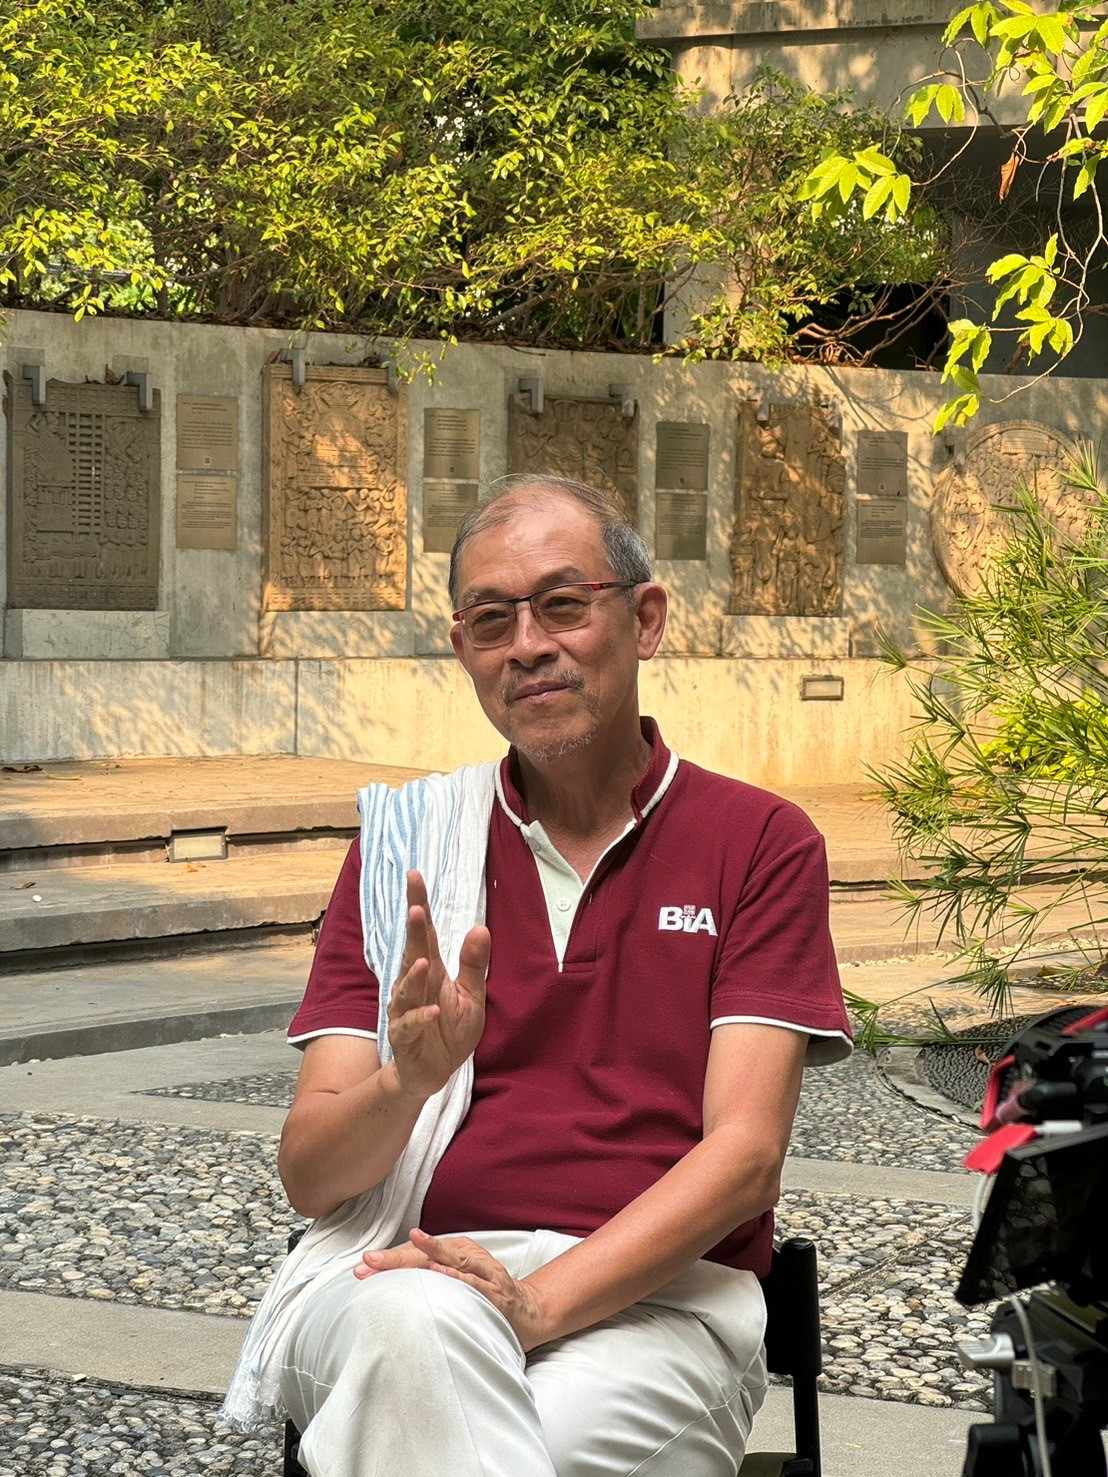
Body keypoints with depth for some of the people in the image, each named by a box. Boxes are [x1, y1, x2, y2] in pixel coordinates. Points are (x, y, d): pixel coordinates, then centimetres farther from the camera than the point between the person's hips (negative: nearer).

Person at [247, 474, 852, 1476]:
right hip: (414, 1277, 2)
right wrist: (407, 1081, -18)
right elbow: (311, 1177, 5)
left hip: (657, 1296, -2)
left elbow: (745, 1155, -3)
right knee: (421, 1325, -36)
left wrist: (540, 1304, -18)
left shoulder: (760, 843, 9)